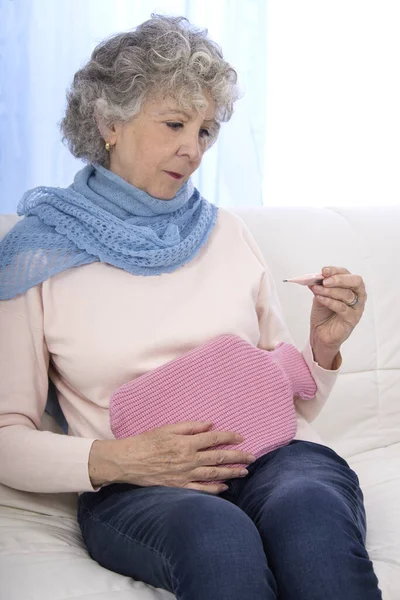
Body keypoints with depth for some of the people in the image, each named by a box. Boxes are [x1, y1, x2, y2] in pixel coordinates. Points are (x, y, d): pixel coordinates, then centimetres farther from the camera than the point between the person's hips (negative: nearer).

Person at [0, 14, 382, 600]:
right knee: (219, 536, -38)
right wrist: (114, 459, -13)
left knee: (313, 514, -33)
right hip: (133, 487, -3)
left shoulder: (227, 232, 17)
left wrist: (322, 348, -1)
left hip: (271, 454, 4)